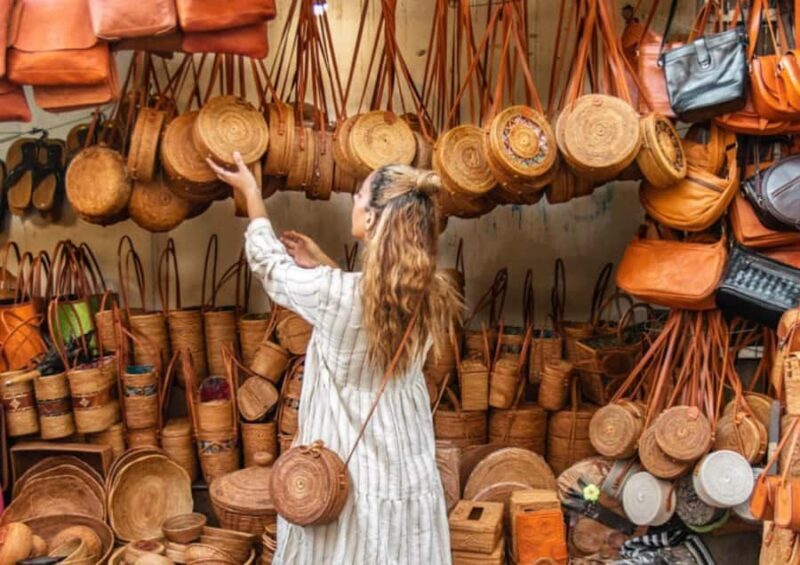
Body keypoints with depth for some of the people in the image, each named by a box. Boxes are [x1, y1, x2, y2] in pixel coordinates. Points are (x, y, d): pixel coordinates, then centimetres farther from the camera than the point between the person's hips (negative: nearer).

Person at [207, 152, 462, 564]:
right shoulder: (428, 296, -8)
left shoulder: (336, 294, -23)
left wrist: (250, 191, 11)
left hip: (348, 479, -4)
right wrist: (321, 264, 18)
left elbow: (269, 263, -3)